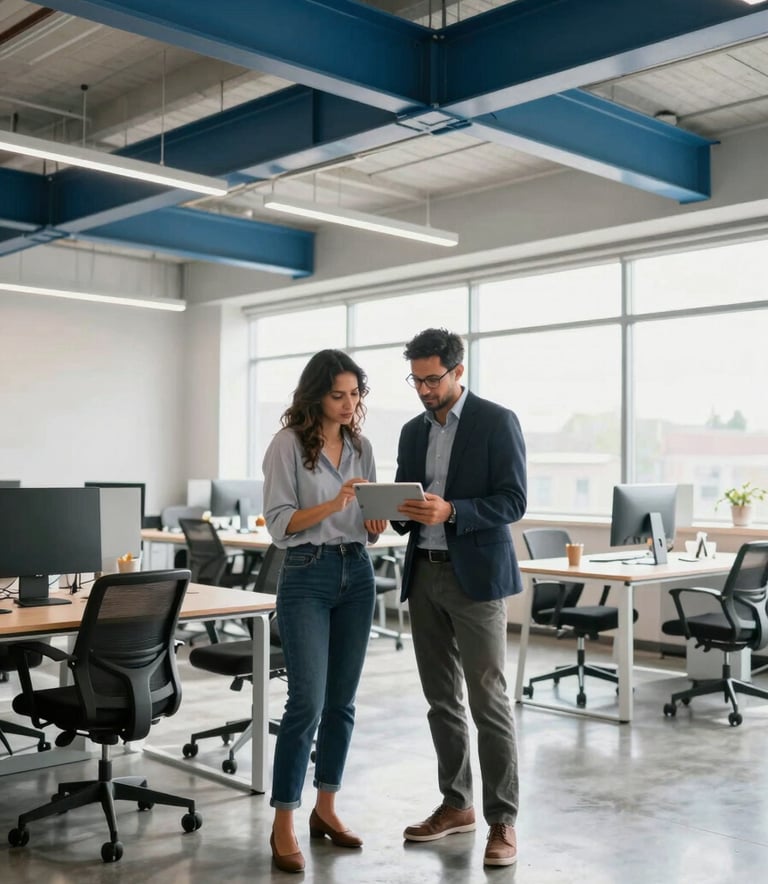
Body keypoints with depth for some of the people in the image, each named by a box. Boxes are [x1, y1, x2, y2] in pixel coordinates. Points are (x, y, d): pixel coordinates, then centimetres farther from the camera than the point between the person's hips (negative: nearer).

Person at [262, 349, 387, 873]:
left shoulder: (362, 447, 9)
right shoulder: (288, 445, -7)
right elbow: (279, 524, -12)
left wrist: (376, 525, -9)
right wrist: (333, 504, -23)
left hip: (357, 574, 6)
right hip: (307, 577, -5)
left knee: (342, 701, 10)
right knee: (307, 703, -9)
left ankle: (326, 809, 23)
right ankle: (283, 827, 2)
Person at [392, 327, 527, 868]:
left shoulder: (497, 422, -5)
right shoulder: (413, 432, 14)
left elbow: (513, 502, -12)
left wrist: (449, 511, -24)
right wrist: (395, 512, -7)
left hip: (476, 577, -6)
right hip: (423, 575, 6)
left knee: (488, 699, -5)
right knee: (441, 699, 12)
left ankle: (503, 820, 5)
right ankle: (456, 804, 24)